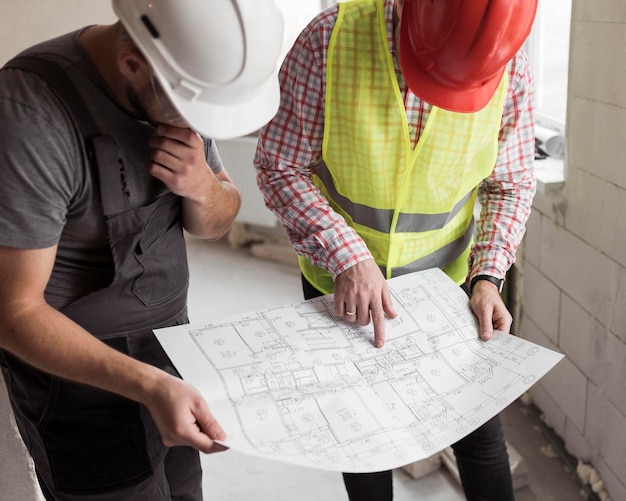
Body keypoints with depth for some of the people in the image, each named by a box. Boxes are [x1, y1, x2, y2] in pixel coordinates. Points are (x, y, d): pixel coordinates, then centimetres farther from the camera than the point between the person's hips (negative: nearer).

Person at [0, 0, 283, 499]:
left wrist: (201, 186, -18)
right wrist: (148, 386, -35)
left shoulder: (182, 82, -6)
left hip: (168, 342, 6)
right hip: (76, 364, -6)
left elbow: (215, 223, 4)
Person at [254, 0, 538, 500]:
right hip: (339, 280, 0)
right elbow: (279, 165, -16)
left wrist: (488, 275, -14)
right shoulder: (330, 40, -23)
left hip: (446, 278, 1)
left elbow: (512, 183, -1)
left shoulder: (509, 70, -16)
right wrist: (346, 255, -26)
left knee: (478, 428, 10)